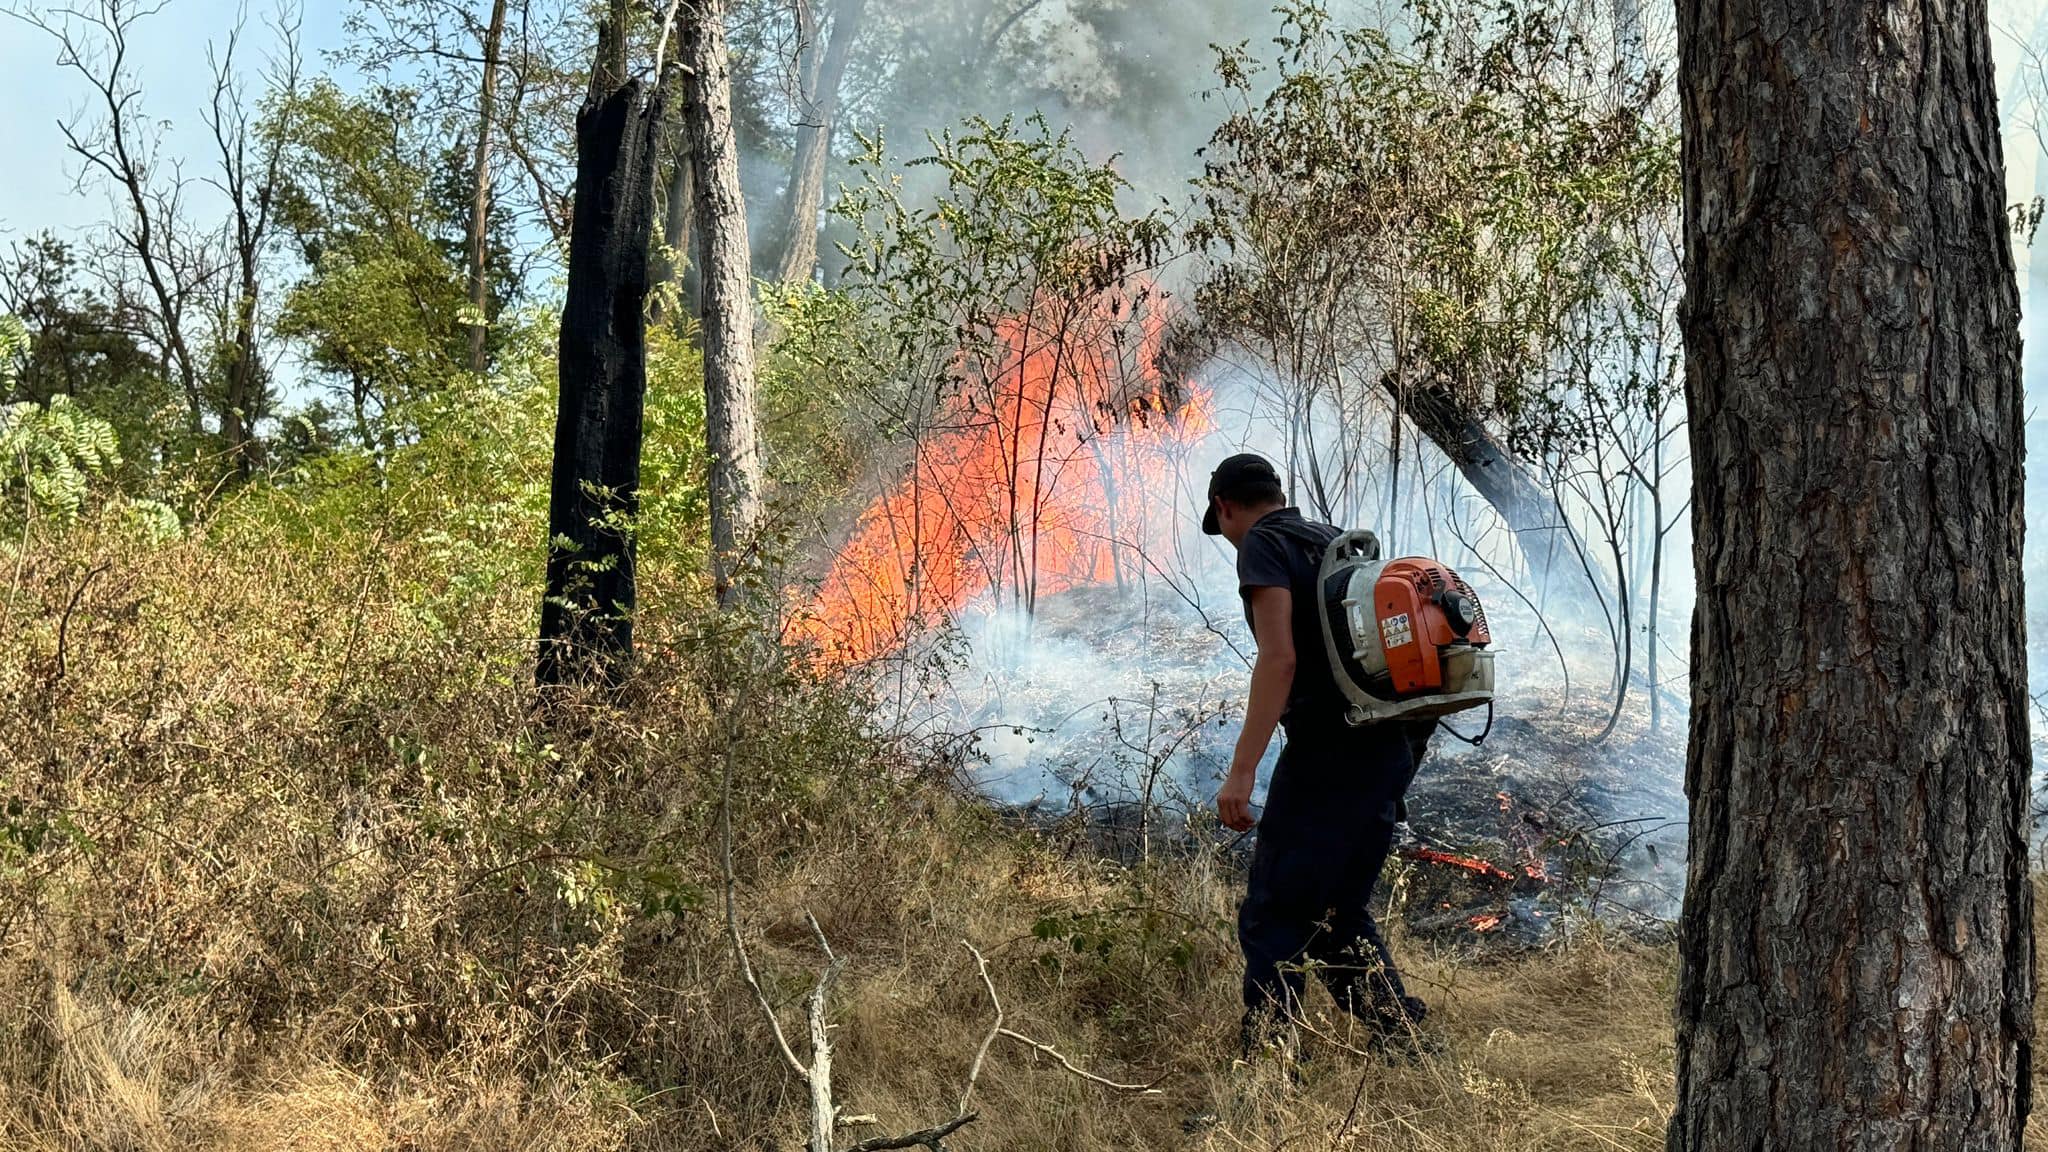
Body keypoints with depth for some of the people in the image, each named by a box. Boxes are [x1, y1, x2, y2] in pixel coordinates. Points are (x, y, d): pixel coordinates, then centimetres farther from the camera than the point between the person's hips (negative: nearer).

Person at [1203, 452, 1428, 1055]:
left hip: (1327, 750, -9)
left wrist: (1241, 772, -19)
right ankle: (1404, 1039, 15)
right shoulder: (1338, 541, 21)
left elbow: (1278, 659, -17)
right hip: (1391, 749, 9)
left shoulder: (1264, 544, -4)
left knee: (1273, 919, -3)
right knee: (1340, 913, 18)